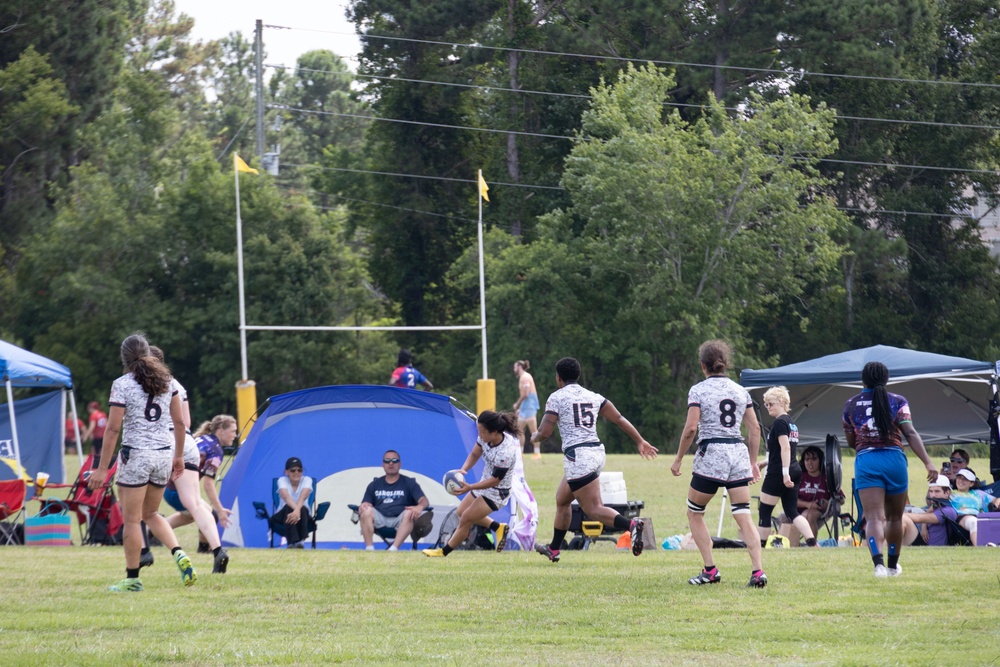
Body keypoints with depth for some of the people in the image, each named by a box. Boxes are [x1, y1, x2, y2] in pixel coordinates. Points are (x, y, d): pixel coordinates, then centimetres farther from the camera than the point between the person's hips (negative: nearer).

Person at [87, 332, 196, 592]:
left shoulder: (122, 385, -9)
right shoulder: (165, 381, 7)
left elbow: (113, 429, -12)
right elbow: (179, 422, 10)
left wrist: (102, 468, -9)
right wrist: (179, 456, 21)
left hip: (136, 455, -6)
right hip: (164, 454, 6)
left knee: (131, 519, 4)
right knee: (151, 514, 20)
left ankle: (132, 578, 8)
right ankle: (179, 554, -2)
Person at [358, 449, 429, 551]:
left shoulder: (409, 483, 15)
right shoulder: (374, 485, 23)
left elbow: (424, 500, 2)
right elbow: (365, 504, 15)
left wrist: (419, 507, -24)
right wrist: (363, 506, -12)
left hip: (400, 520, -2)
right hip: (379, 519, 2)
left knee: (409, 513, -34)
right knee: (367, 511, -28)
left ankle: (394, 549, -45)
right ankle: (369, 549, -34)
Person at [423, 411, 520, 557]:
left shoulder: (506, 452, -35)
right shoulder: (486, 437, -12)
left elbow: (495, 480, -27)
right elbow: (474, 454, 4)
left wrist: (469, 487, -32)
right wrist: (464, 470, -16)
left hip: (497, 493, -9)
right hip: (485, 483, 9)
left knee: (466, 519, -7)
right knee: (461, 512, 18)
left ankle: (444, 551, 8)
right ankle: (498, 528, 28)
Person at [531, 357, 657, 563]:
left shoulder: (557, 397, -3)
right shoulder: (593, 397, 14)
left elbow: (544, 433, -7)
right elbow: (619, 419, 10)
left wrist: (534, 438, 16)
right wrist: (640, 441, 17)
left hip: (577, 456, -8)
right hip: (597, 452, 8)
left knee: (594, 509, -11)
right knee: (562, 499, 25)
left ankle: (631, 525, -36)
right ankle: (554, 549, 37)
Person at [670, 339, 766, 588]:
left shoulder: (698, 390, -3)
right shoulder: (740, 391, 11)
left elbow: (691, 428, -11)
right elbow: (754, 428, 10)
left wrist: (678, 459, -2)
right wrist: (753, 462, 18)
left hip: (711, 455, -4)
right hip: (739, 453, 4)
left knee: (694, 513, 13)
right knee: (743, 516, 0)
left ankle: (710, 570, 7)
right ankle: (758, 571, -13)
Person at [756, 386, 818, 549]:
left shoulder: (780, 422, -11)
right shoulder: (792, 423, 17)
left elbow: (785, 448, -21)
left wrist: (785, 473, -26)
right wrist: (765, 462, 33)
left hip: (778, 473, -9)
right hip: (795, 471, 9)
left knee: (764, 511, 3)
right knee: (792, 512, 6)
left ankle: (759, 546, 7)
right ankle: (812, 542, -11)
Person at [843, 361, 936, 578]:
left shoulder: (851, 405, 9)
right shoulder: (897, 402, 3)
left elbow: (851, 442, 16)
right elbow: (910, 434, -7)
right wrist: (928, 463, -11)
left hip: (865, 461, 0)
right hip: (894, 460, 0)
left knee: (874, 517, -10)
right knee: (894, 517, 19)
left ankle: (878, 561, -34)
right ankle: (893, 565, 32)